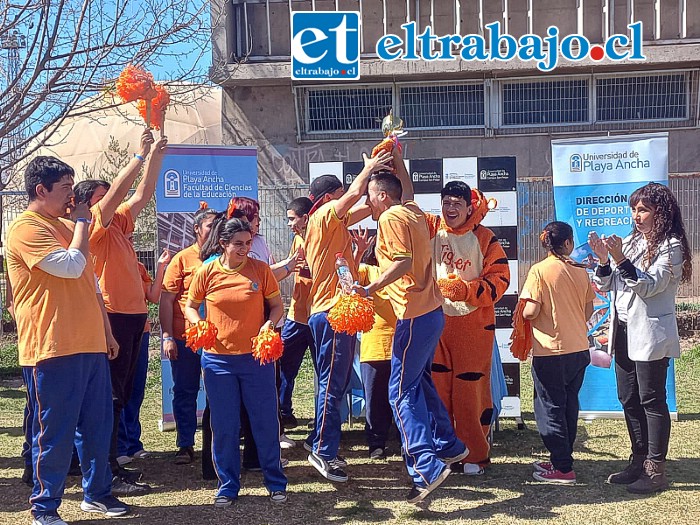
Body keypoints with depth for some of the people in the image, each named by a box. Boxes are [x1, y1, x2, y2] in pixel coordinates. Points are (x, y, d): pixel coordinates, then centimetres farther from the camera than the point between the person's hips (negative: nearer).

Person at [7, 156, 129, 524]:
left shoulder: (66, 227, 19)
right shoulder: (26, 228, -10)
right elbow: (72, 266, -23)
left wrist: (106, 331, 22)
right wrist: (81, 223, -10)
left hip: (90, 345, 9)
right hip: (52, 349, -9)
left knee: (97, 425, 14)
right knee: (54, 432, -1)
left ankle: (97, 493, 27)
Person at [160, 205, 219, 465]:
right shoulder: (183, 259, -2)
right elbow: (166, 299, -5)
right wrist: (167, 336, -11)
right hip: (186, 338, -2)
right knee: (185, 392, 7)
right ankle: (185, 445, 18)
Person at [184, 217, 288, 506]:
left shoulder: (260, 269, -2)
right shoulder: (206, 272, -1)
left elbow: (277, 304, 6)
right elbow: (191, 306, 10)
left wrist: (270, 323, -14)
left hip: (257, 357, 0)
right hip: (218, 359, 0)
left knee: (266, 422, 6)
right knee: (224, 427, 7)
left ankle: (276, 483, 21)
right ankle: (228, 486, 22)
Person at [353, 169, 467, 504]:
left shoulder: (391, 217, -11)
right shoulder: (413, 211, 13)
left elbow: (403, 261, -24)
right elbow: (406, 189, 35)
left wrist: (370, 289, -28)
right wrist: (396, 159, 41)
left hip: (414, 316, -10)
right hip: (432, 310, 10)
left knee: (401, 392, -7)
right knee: (419, 381, 22)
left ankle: (427, 467, -13)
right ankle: (449, 446, 30)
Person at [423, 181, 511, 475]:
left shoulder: (484, 238, -2)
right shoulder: (430, 228, 3)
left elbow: (500, 278, -5)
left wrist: (465, 290, -17)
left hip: (474, 323, -2)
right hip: (435, 320, 2)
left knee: (471, 390, 2)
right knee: (437, 388, 6)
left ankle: (475, 455, 13)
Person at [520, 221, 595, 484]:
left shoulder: (539, 270, -12)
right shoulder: (580, 270, 2)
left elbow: (531, 311, -18)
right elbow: (589, 309, 9)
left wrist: (522, 312, 4)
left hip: (550, 351, -5)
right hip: (579, 349, 5)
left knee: (550, 408, 3)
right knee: (569, 405, 16)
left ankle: (562, 467, 5)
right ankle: (562, 459, 26)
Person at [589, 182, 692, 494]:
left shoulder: (671, 246, -7)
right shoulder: (630, 243, 12)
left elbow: (650, 286, -17)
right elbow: (606, 286, 11)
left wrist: (621, 260, -25)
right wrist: (603, 260, -7)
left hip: (650, 333, -7)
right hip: (623, 330, 7)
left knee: (651, 399, -4)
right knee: (629, 399, 11)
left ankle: (656, 471, 3)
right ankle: (639, 462, 22)